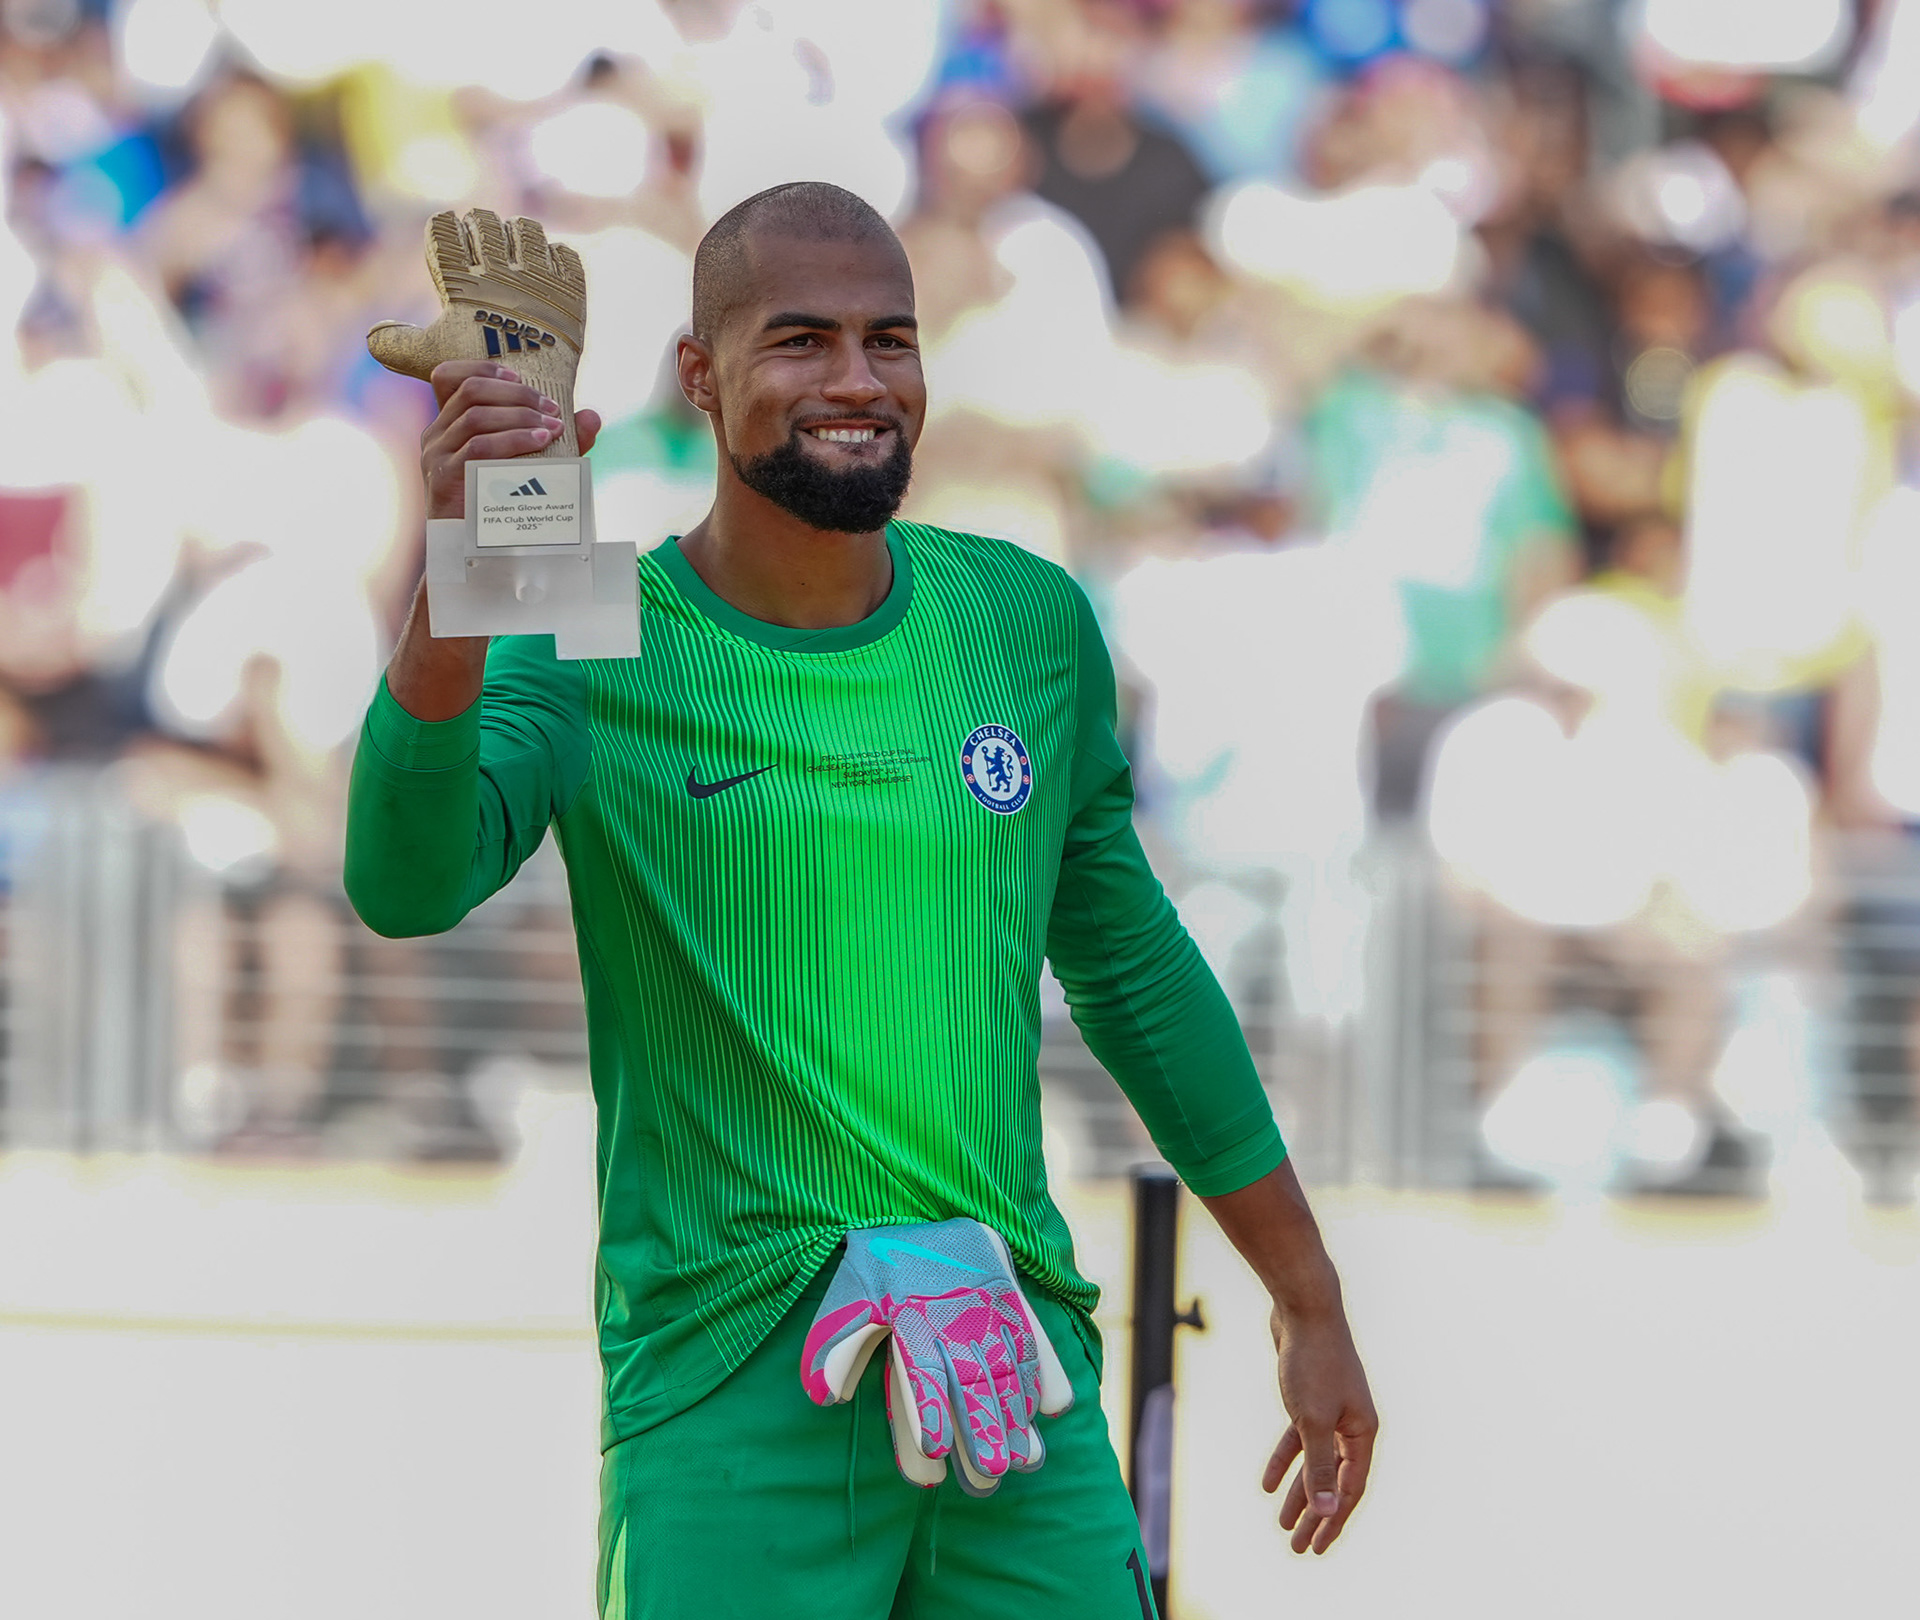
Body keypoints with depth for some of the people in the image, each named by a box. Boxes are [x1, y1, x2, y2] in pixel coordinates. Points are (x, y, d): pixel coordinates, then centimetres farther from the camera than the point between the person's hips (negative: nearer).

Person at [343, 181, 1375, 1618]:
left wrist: (1310, 1302, 21)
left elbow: (1132, 966, 19)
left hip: (1017, 1377, 4)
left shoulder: (1027, 622, 8)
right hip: (730, 1408, -4)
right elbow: (409, 886, -25)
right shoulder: (588, 659, -6)